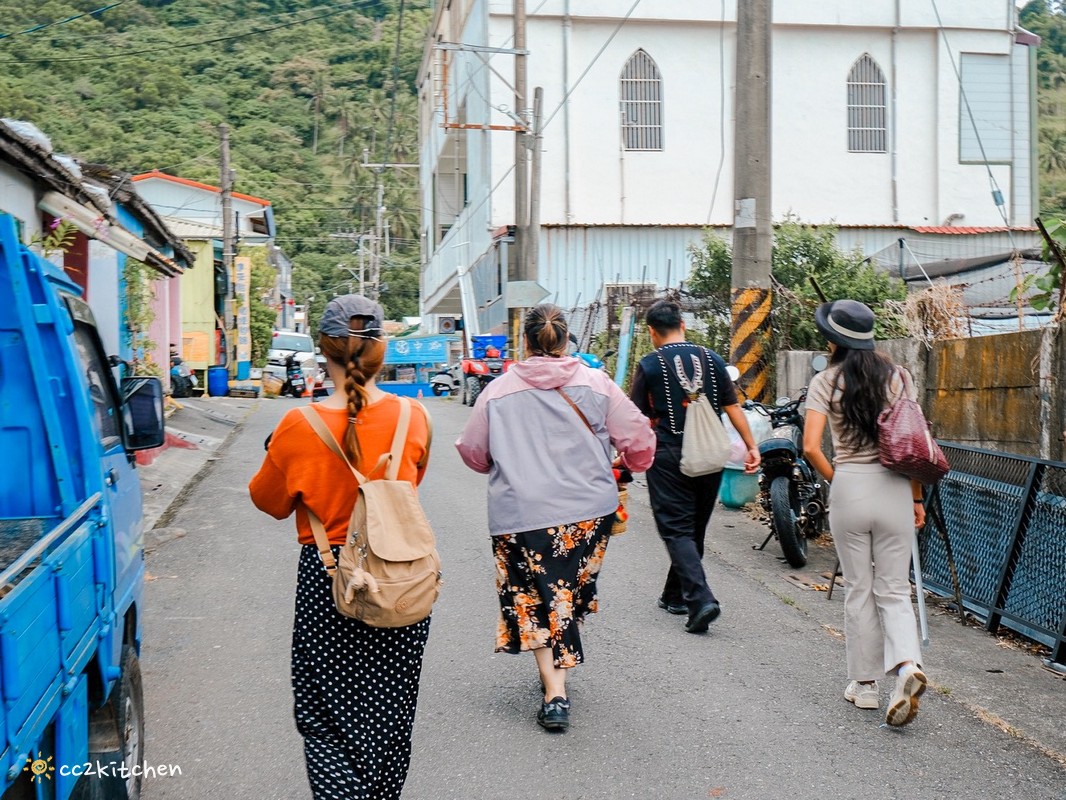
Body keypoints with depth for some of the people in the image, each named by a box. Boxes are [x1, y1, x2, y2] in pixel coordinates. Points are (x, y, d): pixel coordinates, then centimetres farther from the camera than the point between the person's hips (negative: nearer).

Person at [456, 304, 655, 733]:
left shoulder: (498, 391, 0)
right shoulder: (596, 383, 0)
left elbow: (473, 453, 10)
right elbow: (638, 442, 4)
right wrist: (627, 463, 27)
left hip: (521, 514, -1)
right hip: (590, 509, 2)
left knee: (536, 599, 7)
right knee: (570, 592, 18)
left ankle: (555, 693, -2)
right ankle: (562, 669, 31)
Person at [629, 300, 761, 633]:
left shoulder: (649, 365, -5)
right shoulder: (712, 359, 6)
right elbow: (733, 407, 4)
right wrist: (752, 447, 9)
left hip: (669, 456, -4)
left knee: (677, 530, -3)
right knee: (695, 529, 16)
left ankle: (700, 599, -19)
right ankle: (675, 595, 29)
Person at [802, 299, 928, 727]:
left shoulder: (826, 381, -4)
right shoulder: (895, 376, 3)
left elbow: (811, 447, -12)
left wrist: (834, 478, 5)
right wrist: (917, 498, 9)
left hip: (850, 488, -2)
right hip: (894, 488, 2)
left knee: (859, 589, 11)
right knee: (894, 589, 9)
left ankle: (864, 684, 19)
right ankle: (907, 665, -14)